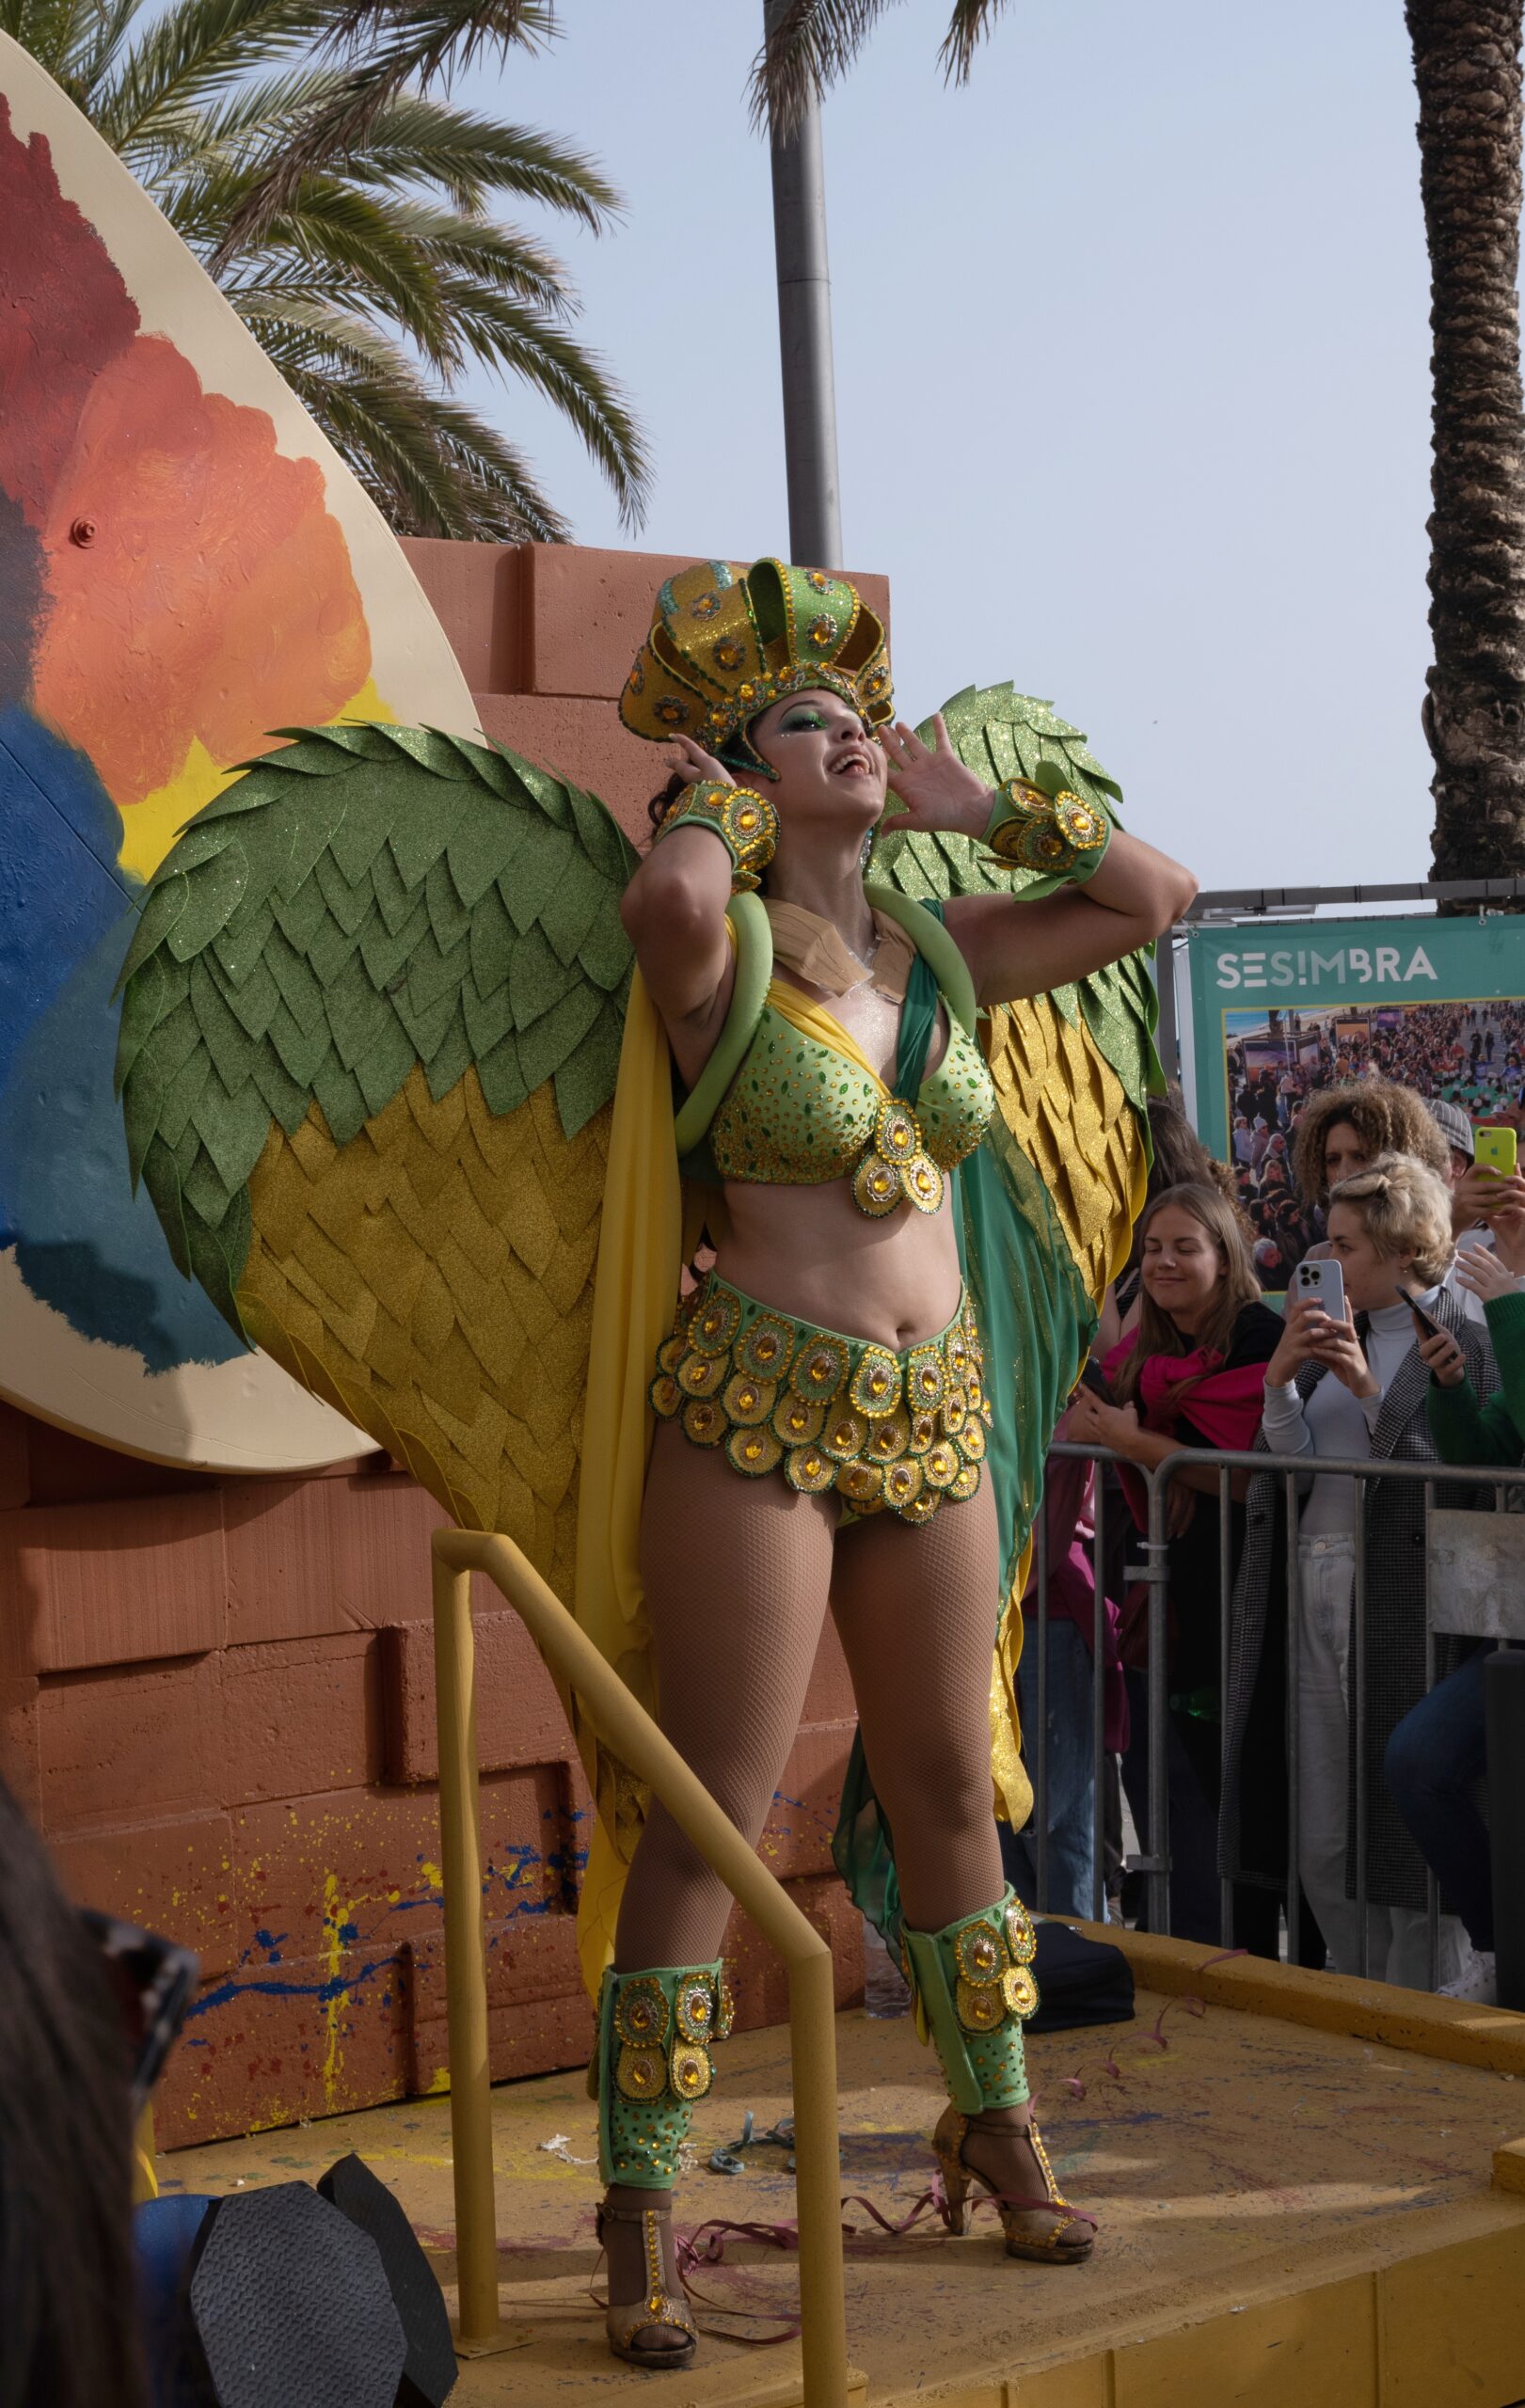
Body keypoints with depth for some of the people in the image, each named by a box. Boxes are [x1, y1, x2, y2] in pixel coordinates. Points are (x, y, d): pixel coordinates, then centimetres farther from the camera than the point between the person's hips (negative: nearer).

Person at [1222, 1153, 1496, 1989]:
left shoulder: (1464, 1346, -7)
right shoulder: (1334, 1337, 14)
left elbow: (1463, 1485, -15)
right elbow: (1292, 1463, 9)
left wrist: (1368, 1389, -17)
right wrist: (1279, 1380, -7)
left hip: (1402, 1606, -7)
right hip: (1314, 1599, 7)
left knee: (1407, 1835, 0)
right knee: (1320, 1851, 11)